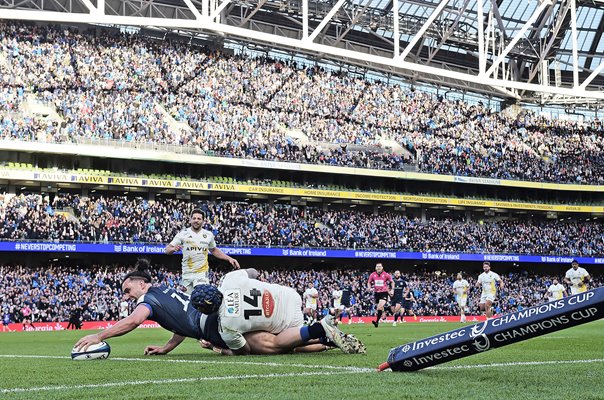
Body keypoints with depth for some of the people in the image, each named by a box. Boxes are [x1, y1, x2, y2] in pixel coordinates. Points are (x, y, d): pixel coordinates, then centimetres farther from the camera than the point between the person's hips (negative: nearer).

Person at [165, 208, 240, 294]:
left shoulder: (208, 235, 8)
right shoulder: (183, 234, 0)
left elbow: (214, 250, 24)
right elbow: (167, 250, -2)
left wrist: (229, 258, 14)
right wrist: (173, 248, -26)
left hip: (202, 274, 0)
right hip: (187, 274, 0)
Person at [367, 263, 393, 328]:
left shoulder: (386, 274, -5)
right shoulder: (373, 275, 2)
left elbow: (392, 282, 8)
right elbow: (369, 282, 16)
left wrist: (392, 290, -3)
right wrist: (369, 288, -3)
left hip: (384, 292, -4)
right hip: (376, 292, 4)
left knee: (380, 306, -21)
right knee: (378, 307, 9)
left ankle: (377, 321, -27)